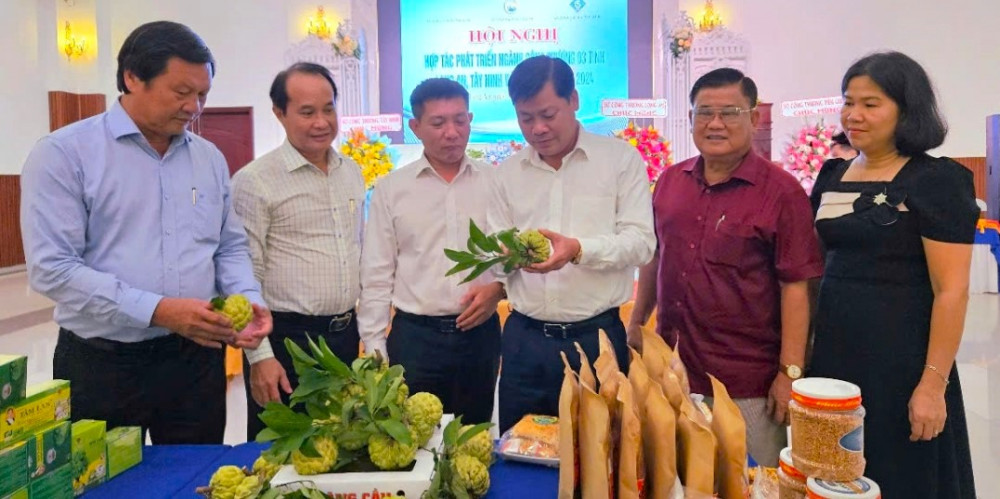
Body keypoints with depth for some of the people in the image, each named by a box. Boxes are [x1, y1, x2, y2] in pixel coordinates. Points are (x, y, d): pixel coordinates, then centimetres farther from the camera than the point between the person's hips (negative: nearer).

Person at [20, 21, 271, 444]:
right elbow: (51, 267, -15)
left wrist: (248, 299, -7)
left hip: (196, 358, 4)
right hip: (102, 366, -4)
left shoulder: (209, 158, 9)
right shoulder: (64, 154, -7)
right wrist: (157, 311, -22)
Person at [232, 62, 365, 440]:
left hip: (348, 337, 6)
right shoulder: (255, 180, -10)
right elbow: (244, 276, -10)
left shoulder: (352, 172, 9)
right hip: (287, 341, -5)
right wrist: (260, 356, -14)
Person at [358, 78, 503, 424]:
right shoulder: (391, 189, 1)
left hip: (480, 334, 1)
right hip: (413, 336, -1)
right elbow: (376, 276, 1)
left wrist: (498, 288, -11)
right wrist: (375, 349, -2)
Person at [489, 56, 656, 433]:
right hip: (524, 337, 3)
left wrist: (579, 250, -24)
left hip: (597, 335, -3)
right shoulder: (508, 172, 10)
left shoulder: (621, 158, -1)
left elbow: (641, 242, -7)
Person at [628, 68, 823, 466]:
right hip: (673, 370, 5)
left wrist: (791, 371, -14)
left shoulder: (781, 191, -11)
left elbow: (795, 286, -12)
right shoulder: (671, 180, 6)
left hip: (749, 380, -5)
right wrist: (637, 321, 13)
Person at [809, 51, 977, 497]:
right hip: (833, 352, 6)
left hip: (899, 359, -6)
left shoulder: (937, 180, -10)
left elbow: (952, 291, -14)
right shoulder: (832, 175, 8)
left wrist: (933, 383, -18)